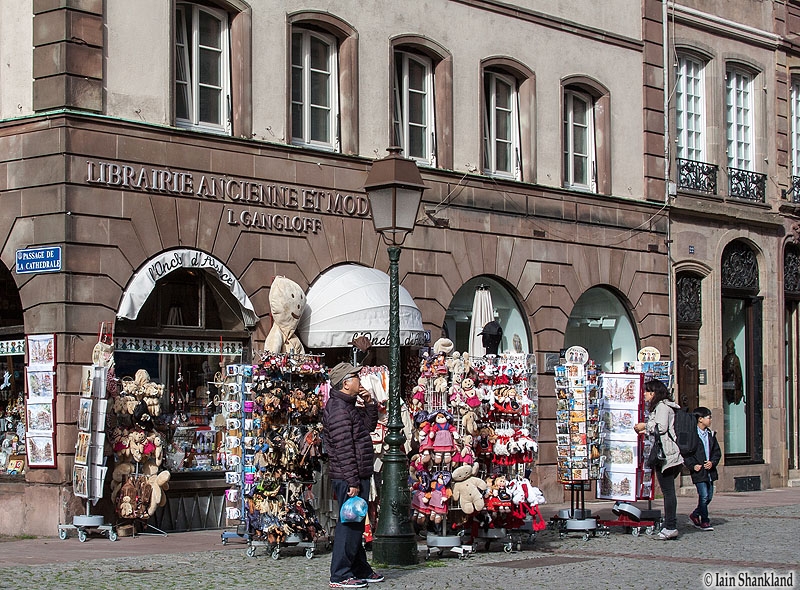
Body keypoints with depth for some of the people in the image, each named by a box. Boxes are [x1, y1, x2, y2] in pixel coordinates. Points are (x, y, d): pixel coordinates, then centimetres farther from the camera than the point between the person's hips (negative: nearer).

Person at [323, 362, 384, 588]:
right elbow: (343, 449, -22)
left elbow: (369, 426, 27)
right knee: (350, 523, -7)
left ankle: (360, 569, 27)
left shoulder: (349, 406, 16)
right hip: (348, 477, -11)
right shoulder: (338, 408, -17)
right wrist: (353, 482, -23)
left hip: (358, 475, 11)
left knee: (355, 523, 17)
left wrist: (369, 404, 10)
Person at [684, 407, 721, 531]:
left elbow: (717, 451, 14)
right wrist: (693, 465, -16)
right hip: (698, 470, -7)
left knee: (709, 496, 10)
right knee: (704, 496, -8)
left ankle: (695, 515, 29)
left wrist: (712, 462, -4)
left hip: (710, 470, 7)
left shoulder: (711, 434, 11)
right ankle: (704, 521, 2)